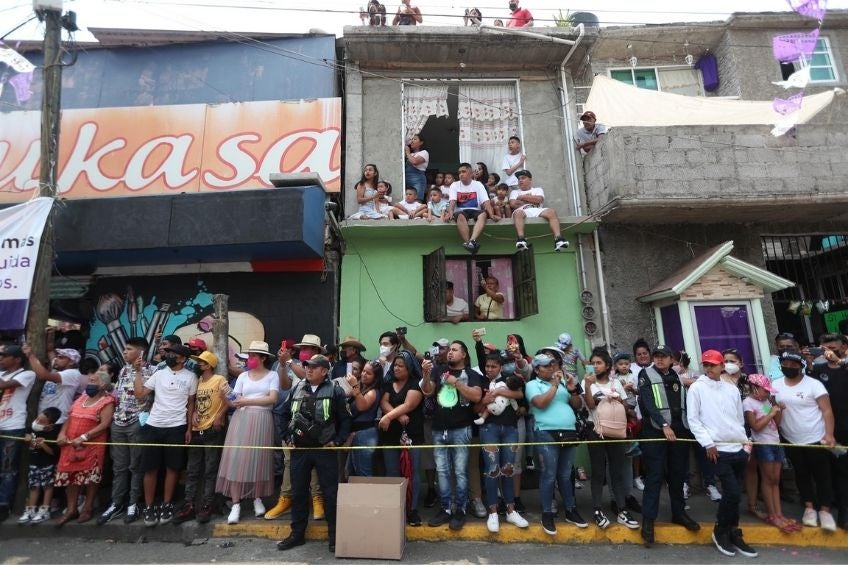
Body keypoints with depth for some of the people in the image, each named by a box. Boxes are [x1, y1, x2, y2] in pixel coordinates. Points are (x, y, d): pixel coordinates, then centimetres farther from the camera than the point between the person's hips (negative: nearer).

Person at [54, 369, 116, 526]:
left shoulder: (107, 402, -8)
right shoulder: (81, 398, 15)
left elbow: (104, 425, -16)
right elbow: (69, 418, 15)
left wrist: (83, 438, -21)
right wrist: (62, 433, -2)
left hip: (92, 445, -7)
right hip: (70, 444, 7)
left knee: (90, 476, -1)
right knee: (69, 475, 9)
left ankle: (87, 508, 13)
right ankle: (71, 510, 20)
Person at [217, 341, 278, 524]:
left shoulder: (272, 375, 3)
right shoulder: (243, 376, 10)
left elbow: (272, 399, -10)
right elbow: (234, 403, 4)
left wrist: (247, 401, -14)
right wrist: (225, 398, -17)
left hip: (261, 420, -2)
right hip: (241, 419, 2)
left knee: (259, 459, 1)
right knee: (236, 459, -4)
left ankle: (257, 499, 19)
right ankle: (236, 505, 3)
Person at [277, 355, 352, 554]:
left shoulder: (335, 390, -5)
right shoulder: (297, 389, 7)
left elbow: (345, 419, -4)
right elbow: (285, 414, 17)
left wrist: (337, 441, -10)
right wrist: (288, 437, 9)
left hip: (325, 450, -4)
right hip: (299, 449, 4)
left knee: (330, 492, 3)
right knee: (298, 491, 14)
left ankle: (334, 536, 16)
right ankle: (297, 533, 30)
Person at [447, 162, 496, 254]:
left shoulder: (478, 184, 6)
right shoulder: (455, 185, 7)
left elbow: (486, 202, -5)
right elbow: (452, 201, -8)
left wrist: (491, 215, -23)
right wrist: (450, 212, -30)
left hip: (475, 210, 0)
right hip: (461, 211, 0)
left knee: (483, 214, -34)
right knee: (461, 216, -37)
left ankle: (472, 241, -53)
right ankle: (468, 243, -45)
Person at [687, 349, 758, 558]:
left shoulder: (732, 389, 11)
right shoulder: (697, 388, -4)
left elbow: (740, 419, 18)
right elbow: (692, 419, -7)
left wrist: (747, 441, 11)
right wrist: (708, 443, -13)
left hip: (739, 448, 5)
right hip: (718, 449, -5)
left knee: (735, 494, 10)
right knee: (732, 493, -10)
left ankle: (733, 533, 25)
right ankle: (721, 532, 11)